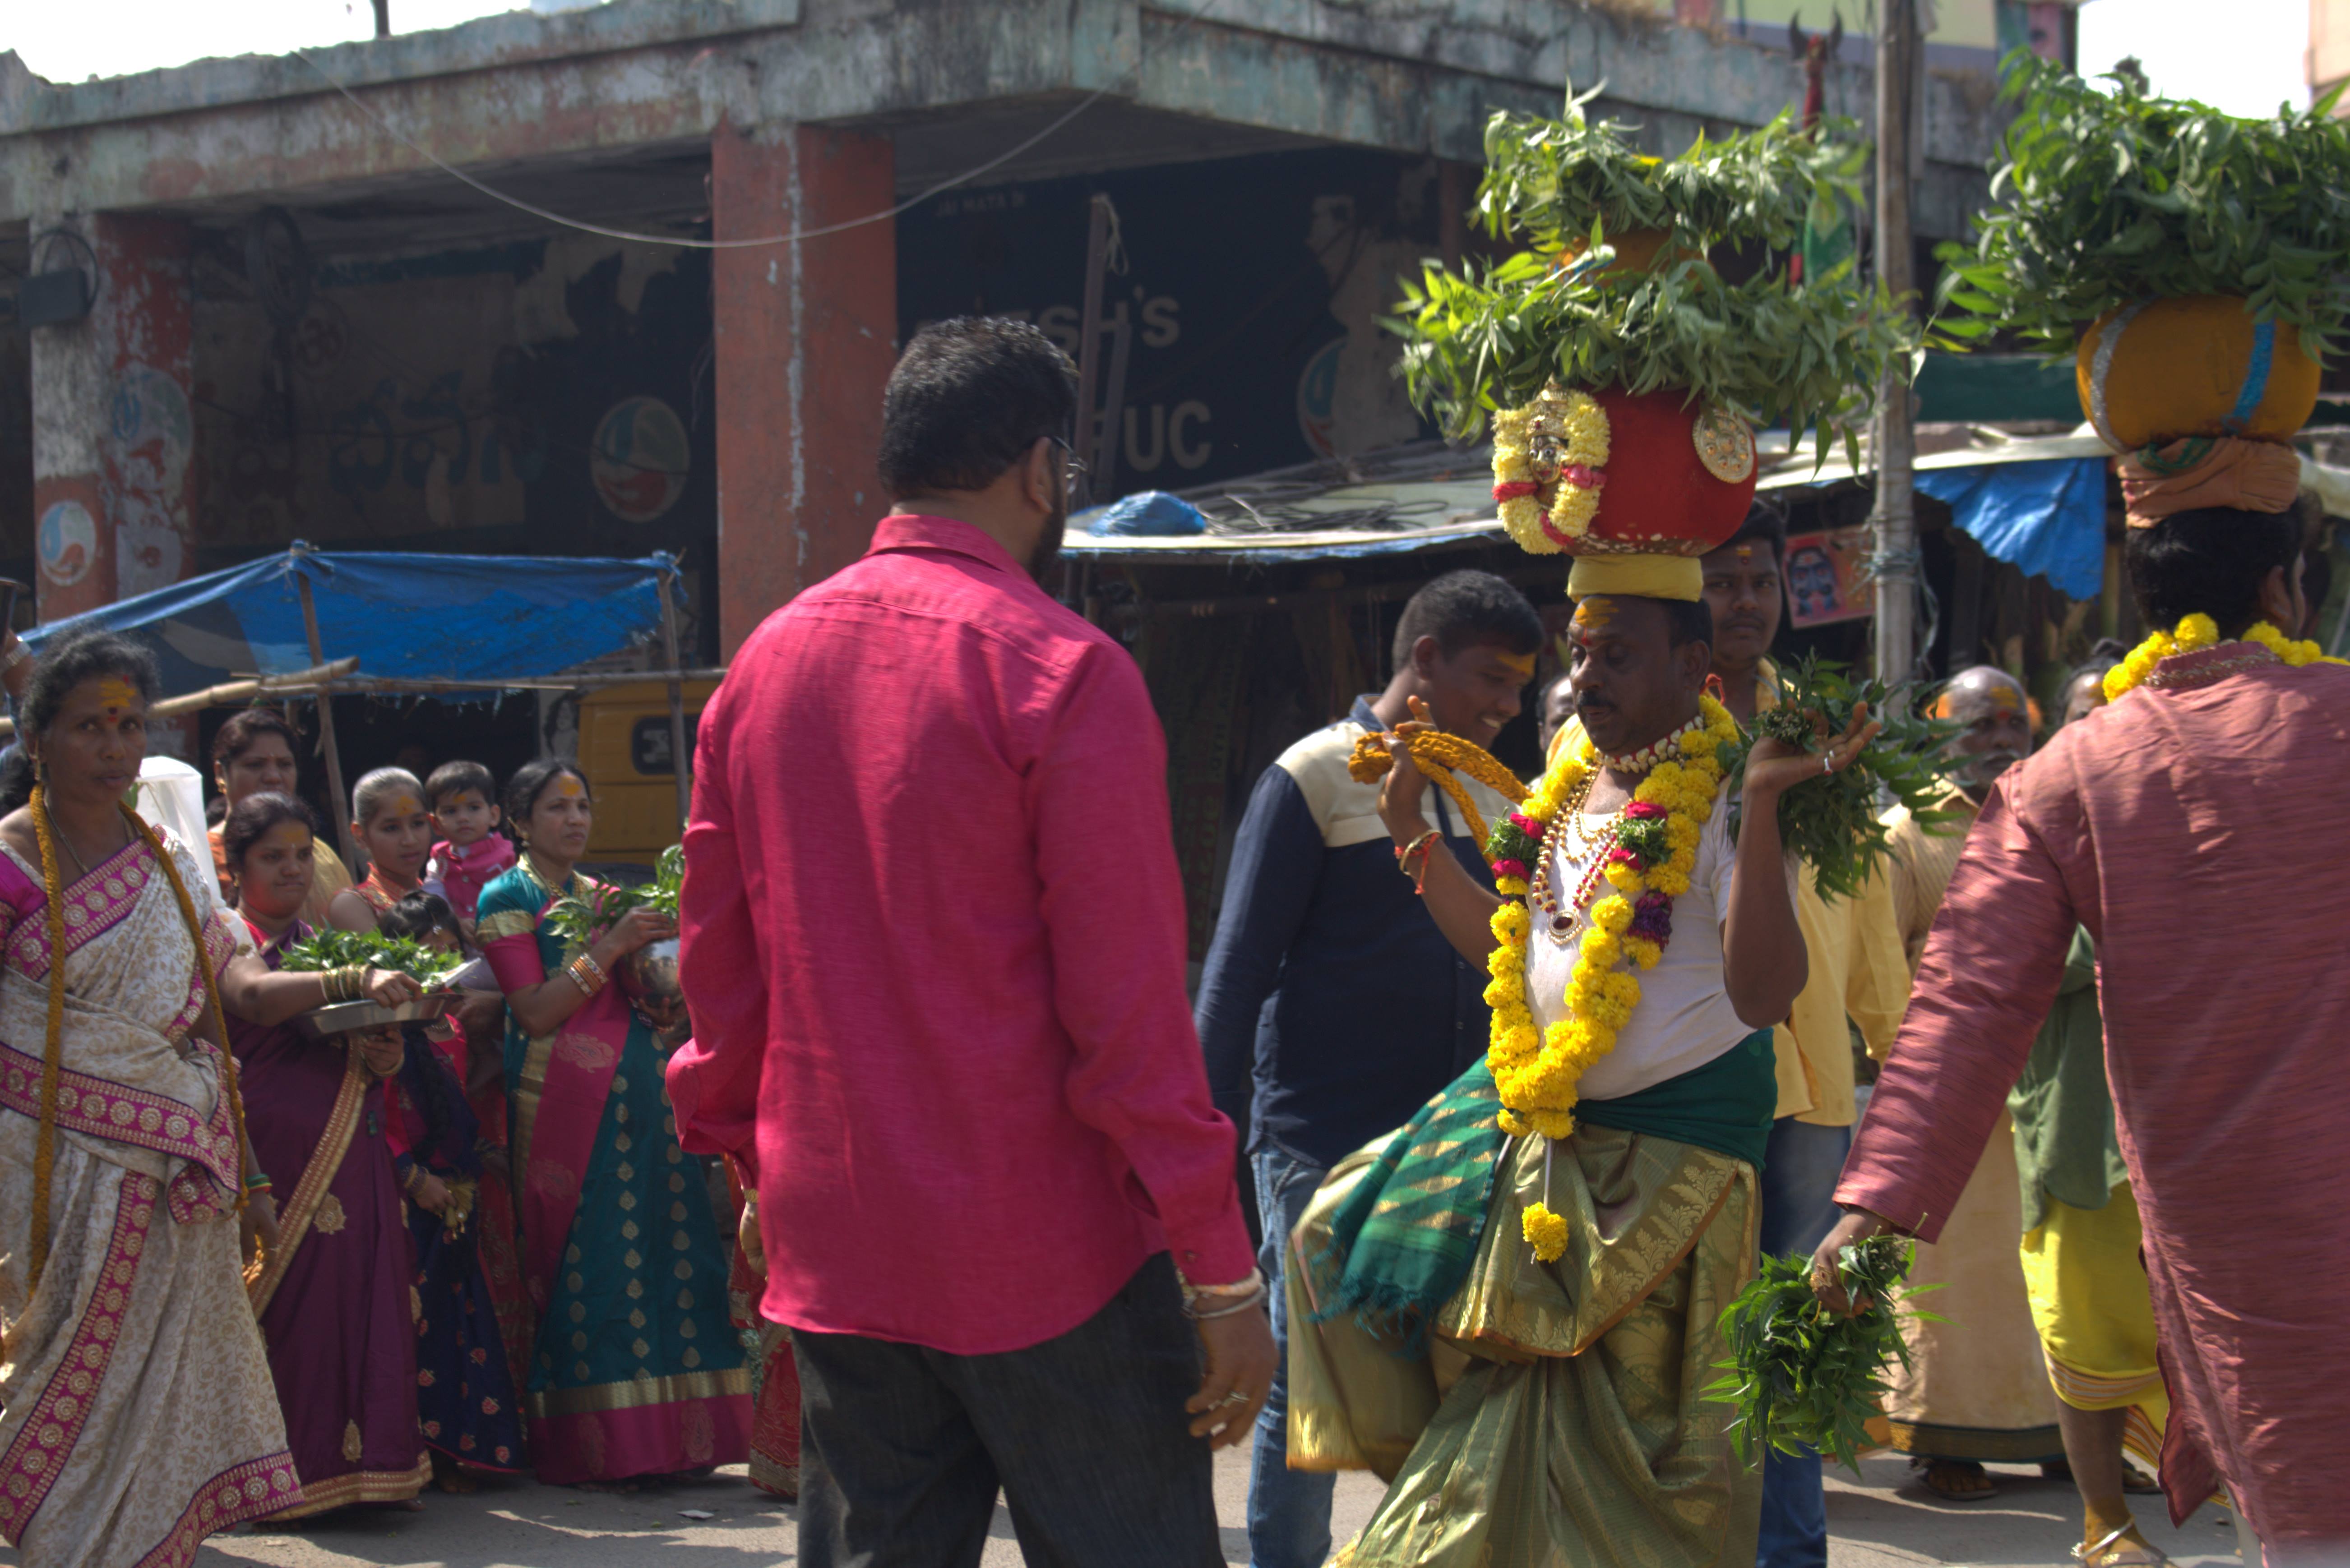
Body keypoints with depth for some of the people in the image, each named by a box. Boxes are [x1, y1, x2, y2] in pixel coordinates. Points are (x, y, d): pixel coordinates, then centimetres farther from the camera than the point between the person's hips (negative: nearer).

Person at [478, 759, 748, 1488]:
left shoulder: (600, 897, 20)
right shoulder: (508, 898, 2)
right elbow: (536, 1011, -9)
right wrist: (610, 946, -14)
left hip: (636, 1095, 6)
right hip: (564, 1098, -6)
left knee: (658, 1246, 0)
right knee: (585, 1260, -9)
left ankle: (664, 1435, 3)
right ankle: (588, 1446, -7)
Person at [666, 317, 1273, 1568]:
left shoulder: (764, 665, 8)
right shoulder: (1061, 674, -12)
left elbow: (718, 961, 13)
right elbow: (1127, 1003, -14)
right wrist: (1222, 1276, -10)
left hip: (835, 1249, 6)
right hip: (1045, 1253, -6)